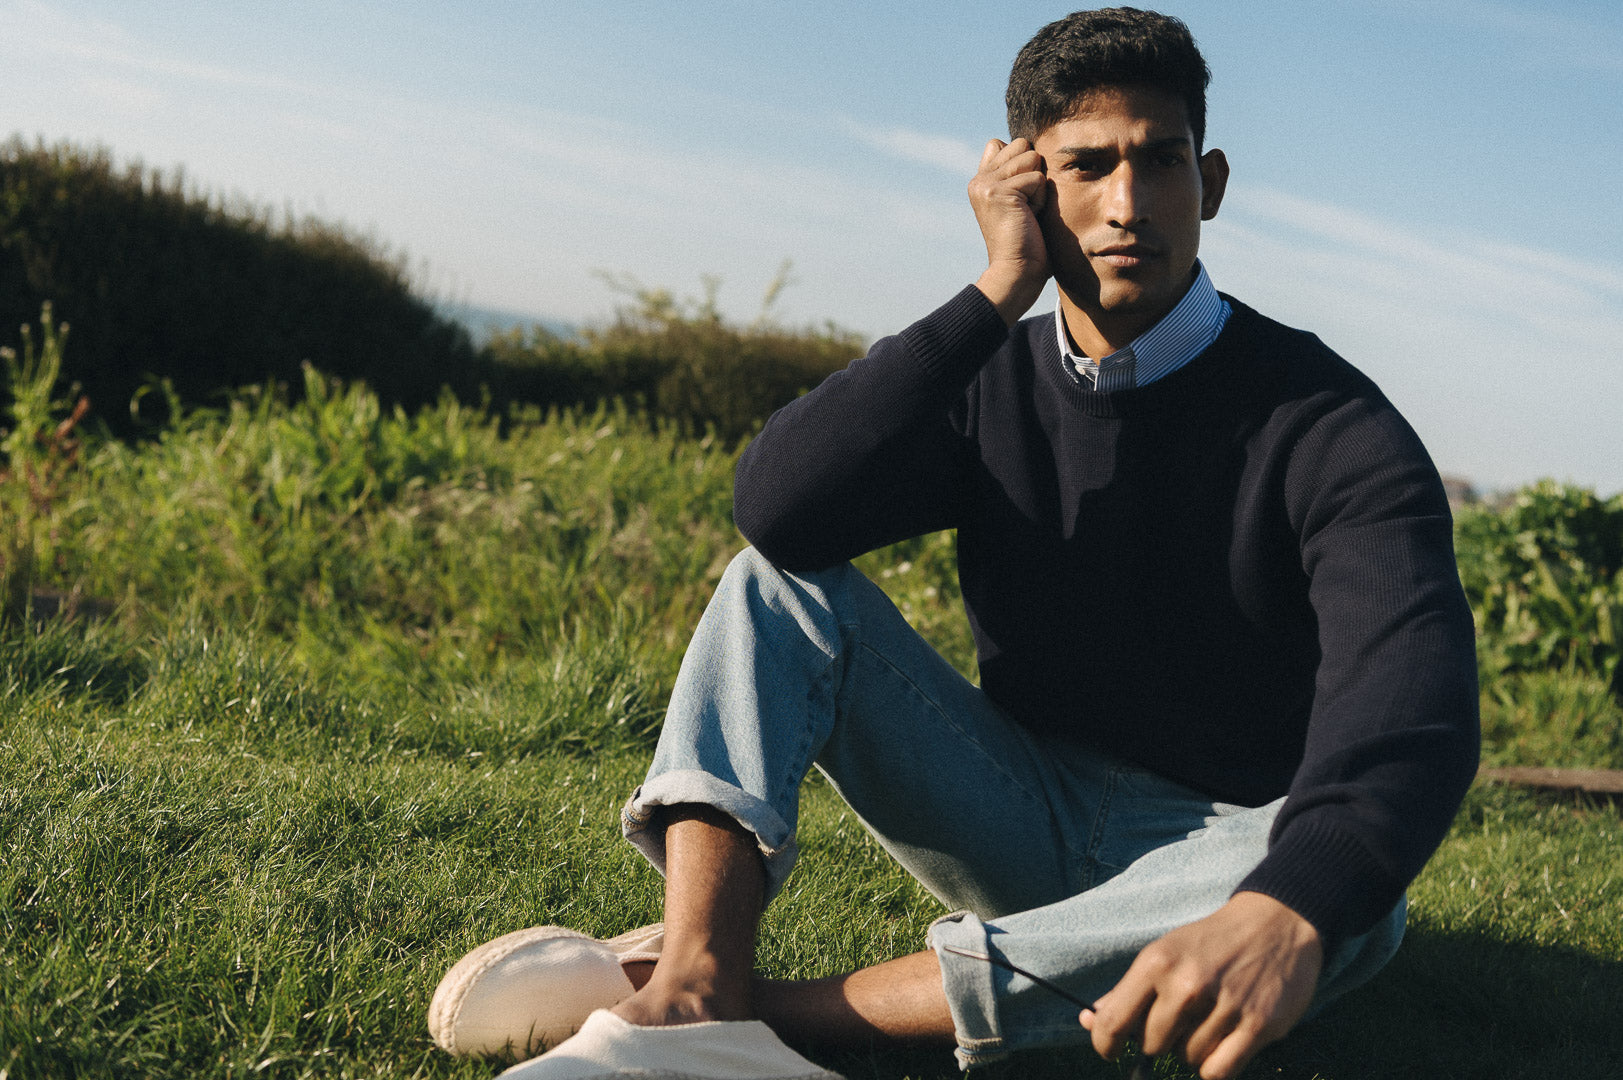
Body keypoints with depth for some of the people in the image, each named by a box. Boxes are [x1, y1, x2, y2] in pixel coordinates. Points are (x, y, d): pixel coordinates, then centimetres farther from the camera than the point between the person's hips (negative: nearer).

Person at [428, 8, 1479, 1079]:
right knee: (778, 580, -12)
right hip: (1025, 813, 3)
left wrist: (1289, 910, -54)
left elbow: (1413, 686, -33)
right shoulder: (992, 385, -1)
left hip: (1214, 845, -3)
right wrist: (999, 291, -21)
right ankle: (693, 992, -34)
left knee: (1351, 905, -38)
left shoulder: (1329, 426, -14)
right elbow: (778, 505, -20)